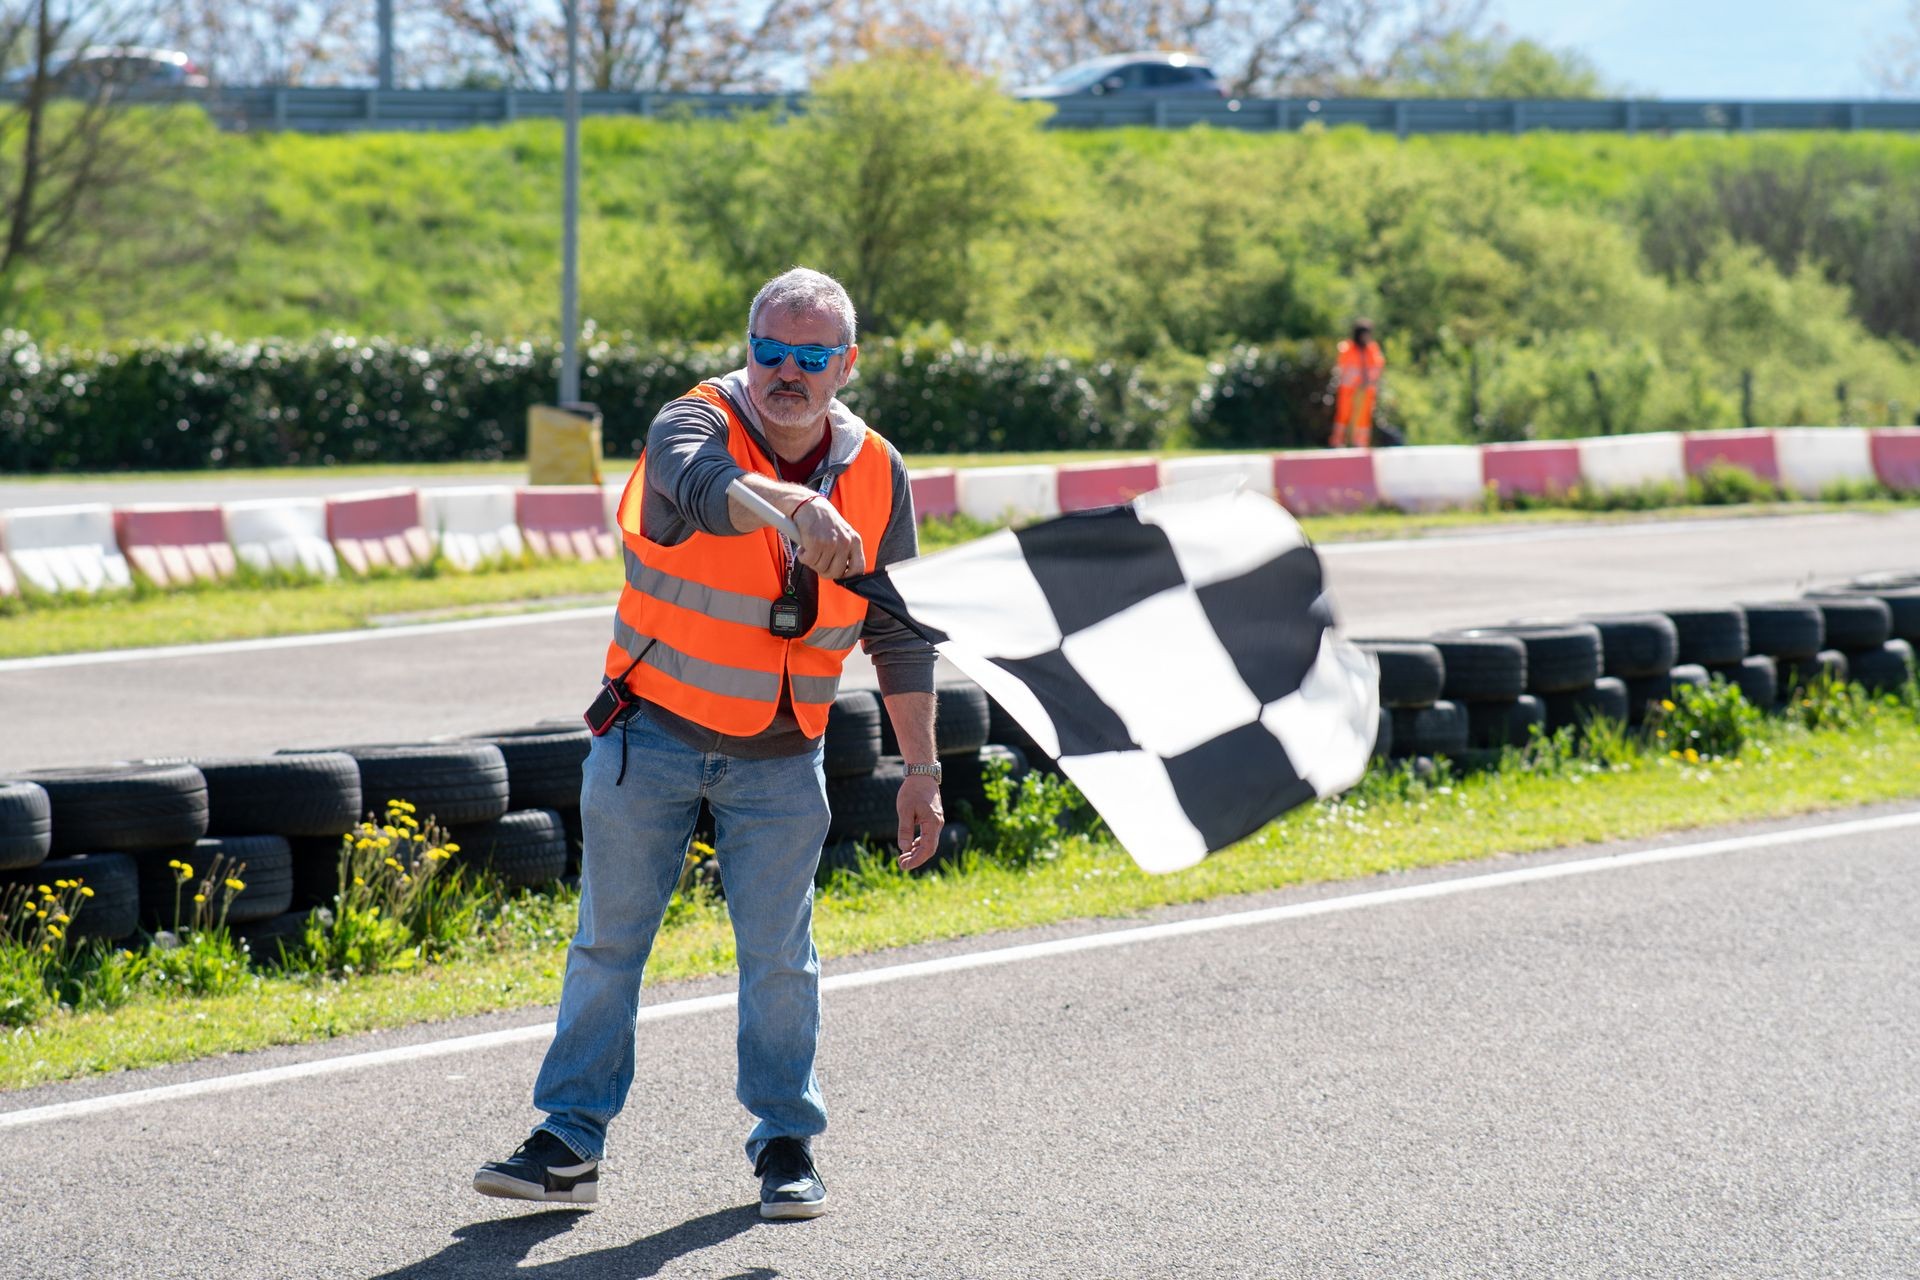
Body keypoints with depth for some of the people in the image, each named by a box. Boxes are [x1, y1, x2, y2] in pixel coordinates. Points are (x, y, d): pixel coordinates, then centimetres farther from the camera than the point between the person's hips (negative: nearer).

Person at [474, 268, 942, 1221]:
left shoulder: (878, 474, -2)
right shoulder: (695, 424, -14)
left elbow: (897, 635, 7)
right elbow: (704, 488, -40)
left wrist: (921, 768, 4)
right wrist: (797, 507, -59)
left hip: (780, 759, 2)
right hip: (650, 736, -2)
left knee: (779, 956, 5)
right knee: (608, 942, 4)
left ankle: (786, 1142, 21)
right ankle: (570, 1142, 10)